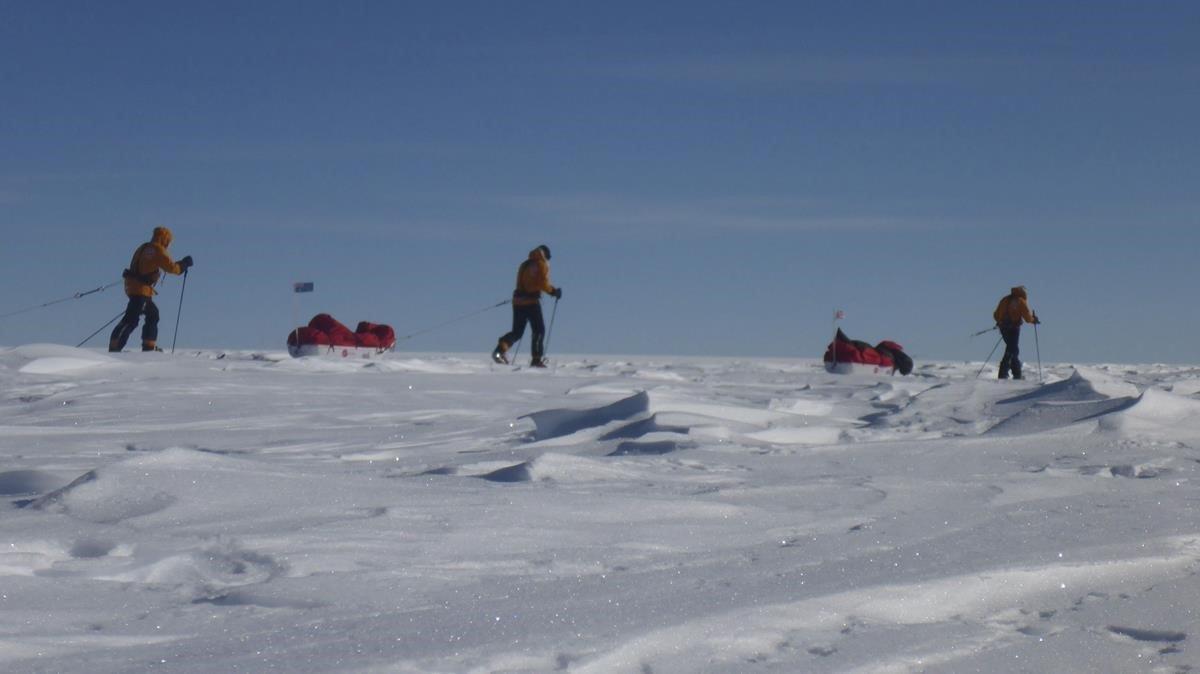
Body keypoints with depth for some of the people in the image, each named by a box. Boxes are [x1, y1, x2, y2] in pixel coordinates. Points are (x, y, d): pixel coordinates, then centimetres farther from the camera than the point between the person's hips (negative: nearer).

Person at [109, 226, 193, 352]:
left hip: (133, 285, 10)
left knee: (153, 314, 21)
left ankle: (149, 346, 23)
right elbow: (171, 267, -12)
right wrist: (183, 265, 4)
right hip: (141, 288, -10)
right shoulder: (158, 250, -9)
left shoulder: (144, 248, 18)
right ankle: (115, 347, -20)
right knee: (131, 319, -14)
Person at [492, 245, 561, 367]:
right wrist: (553, 291, 0)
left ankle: (501, 349, -15)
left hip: (518, 300, 7)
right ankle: (537, 359, 0)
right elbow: (543, 283, -15)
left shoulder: (524, 264, 18)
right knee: (539, 330, 5)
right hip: (531, 301, -7)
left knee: (517, 331, 10)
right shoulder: (541, 264, -5)